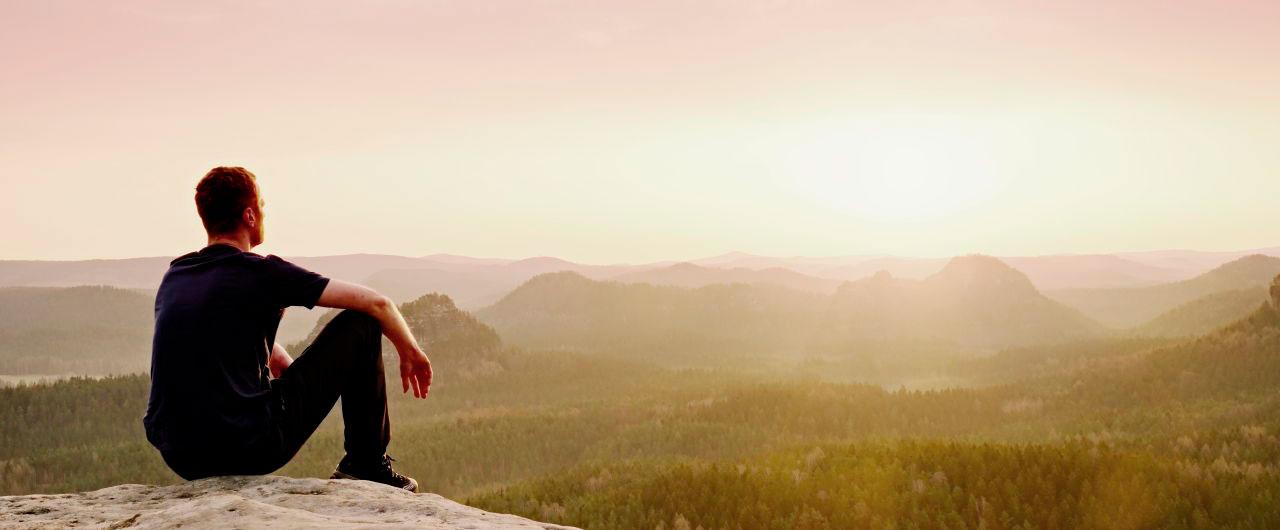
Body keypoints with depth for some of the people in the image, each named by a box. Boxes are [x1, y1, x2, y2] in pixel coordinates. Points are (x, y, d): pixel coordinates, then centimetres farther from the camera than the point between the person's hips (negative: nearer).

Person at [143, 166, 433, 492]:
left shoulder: (174, 275, 13)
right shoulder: (262, 272, -5)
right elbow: (377, 303, -2)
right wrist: (411, 353, 15)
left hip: (179, 459, 7)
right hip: (249, 449, -7)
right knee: (360, 325, 4)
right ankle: (367, 466, 15)